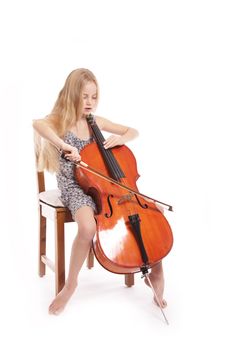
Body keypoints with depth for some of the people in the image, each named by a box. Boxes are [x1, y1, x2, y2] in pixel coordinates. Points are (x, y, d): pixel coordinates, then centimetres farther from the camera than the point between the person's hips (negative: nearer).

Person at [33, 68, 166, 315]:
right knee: (88, 228, -35)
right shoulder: (60, 121, -5)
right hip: (74, 187, -4)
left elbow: (133, 131, 15)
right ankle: (71, 284, -8)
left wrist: (121, 138, -6)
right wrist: (64, 146, -38)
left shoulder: (96, 122, 9)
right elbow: (37, 124, -30)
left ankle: (156, 271, 7)